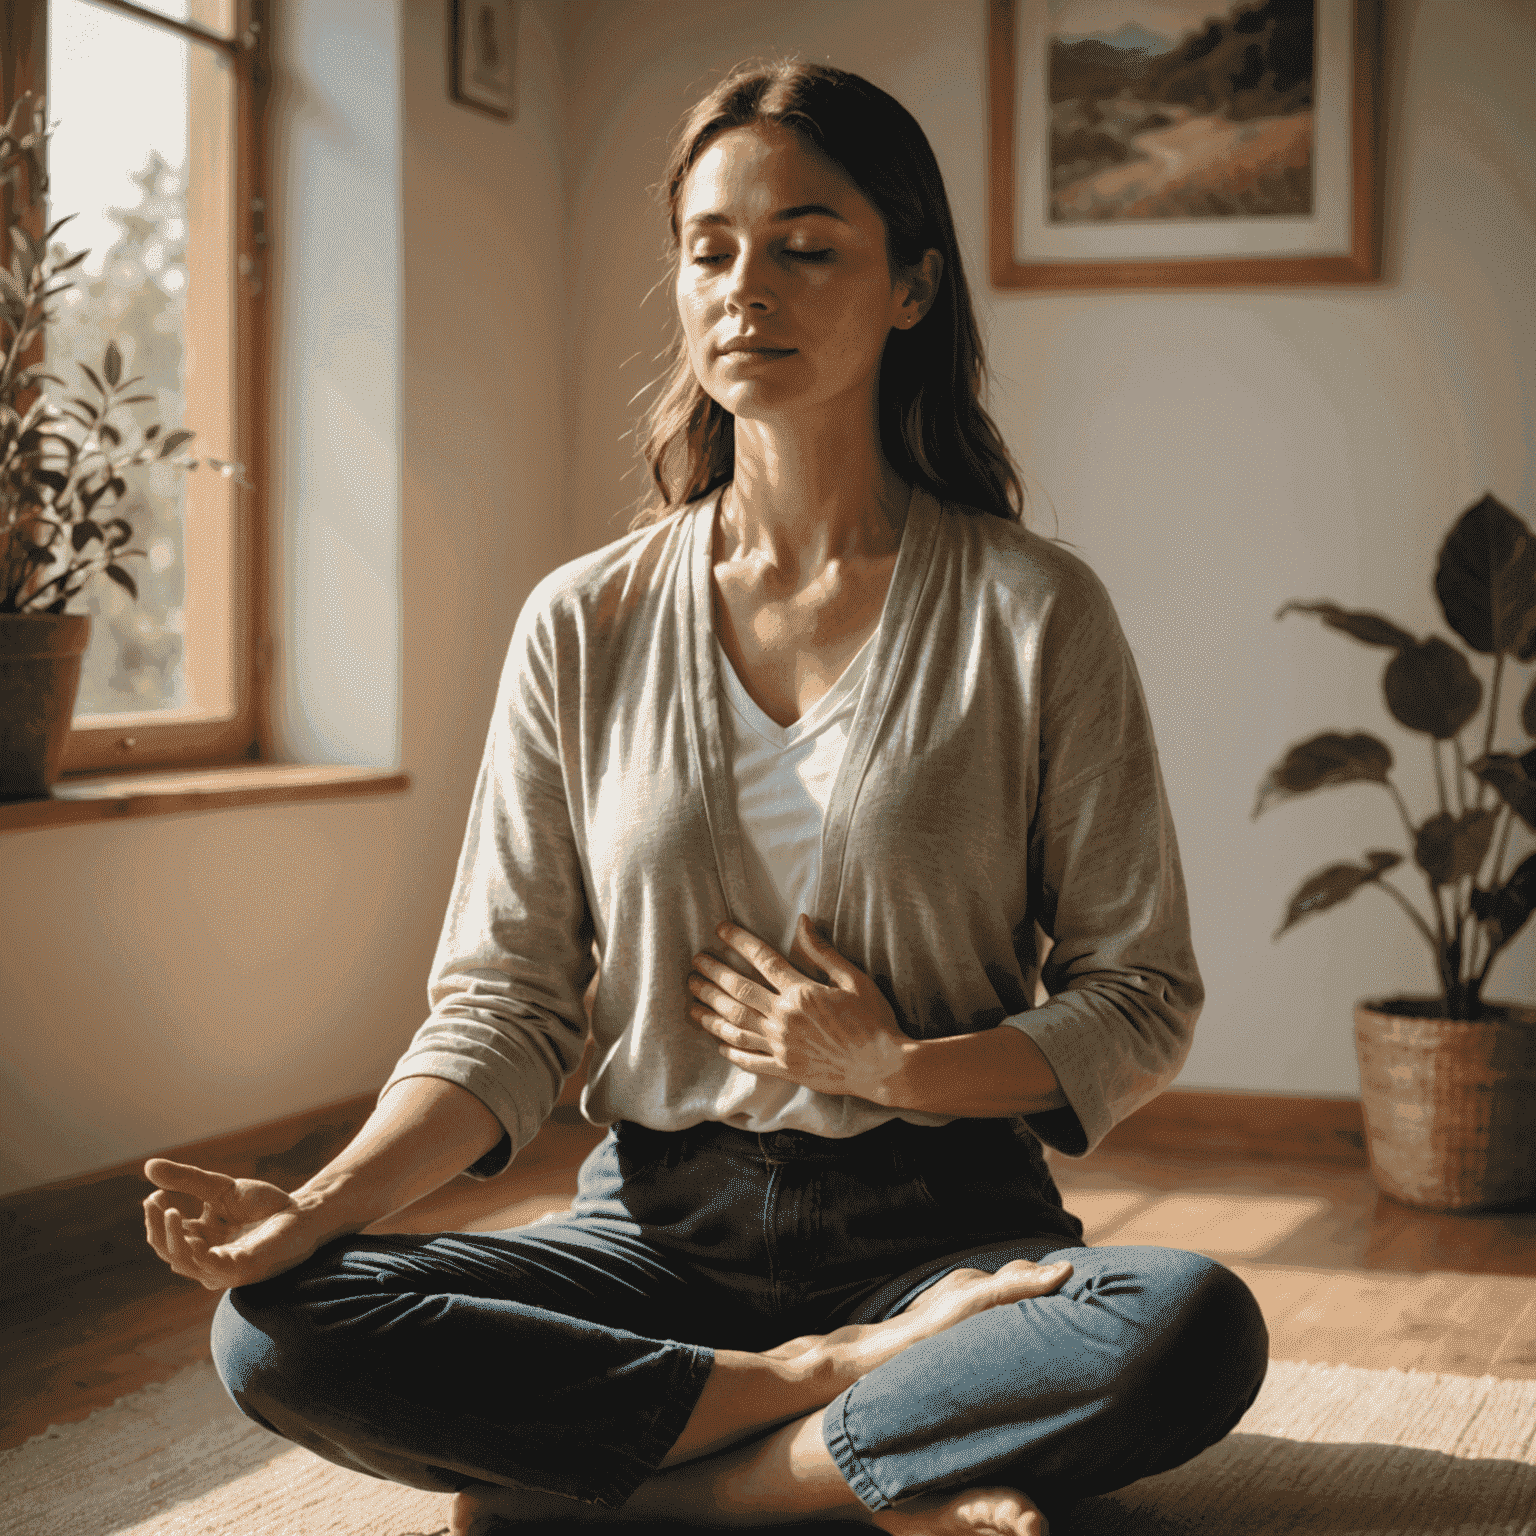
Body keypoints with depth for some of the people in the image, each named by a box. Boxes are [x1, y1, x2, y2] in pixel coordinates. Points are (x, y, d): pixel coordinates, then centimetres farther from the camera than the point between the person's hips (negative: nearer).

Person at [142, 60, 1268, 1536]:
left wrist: (897, 1068, -15)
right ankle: (856, 1380, -15)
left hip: (936, 1225, -1)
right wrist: (323, 1204, -15)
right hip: (657, 1228, 2)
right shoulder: (585, 626, 5)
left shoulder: (1031, 613, -1)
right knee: (272, 1325, -23)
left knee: (1194, 1328, -33)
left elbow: (1140, 1000, 2)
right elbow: (503, 1000, 3)